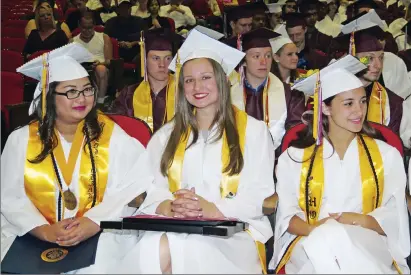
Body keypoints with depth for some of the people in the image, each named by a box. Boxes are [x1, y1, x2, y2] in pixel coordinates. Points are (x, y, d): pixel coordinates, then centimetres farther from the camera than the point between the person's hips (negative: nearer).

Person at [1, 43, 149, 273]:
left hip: (99, 236, -1)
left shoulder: (111, 134, 2)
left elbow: (133, 188, -4)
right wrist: (45, 230, -17)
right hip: (34, 238, 1)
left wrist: (93, 223, -19)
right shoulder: (21, 140, 4)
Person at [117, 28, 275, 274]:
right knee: (152, 249, -33)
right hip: (175, 227, 3)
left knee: (184, 249, -36)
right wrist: (168, 207, -16)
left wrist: (214, 209, -19)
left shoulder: (253, 130, 8)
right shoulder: (167, 135, 19)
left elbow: (259, 196, -1)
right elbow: (152, 190, 10)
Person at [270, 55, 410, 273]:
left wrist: (360, 221, -18)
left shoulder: (386, 155, 9)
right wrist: (314, 229, -20)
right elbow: (287, 213, 2)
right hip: (311, 243, 0)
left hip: (367, 242, 0)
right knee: (324, 244, -36)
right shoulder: (295, 157, 8)